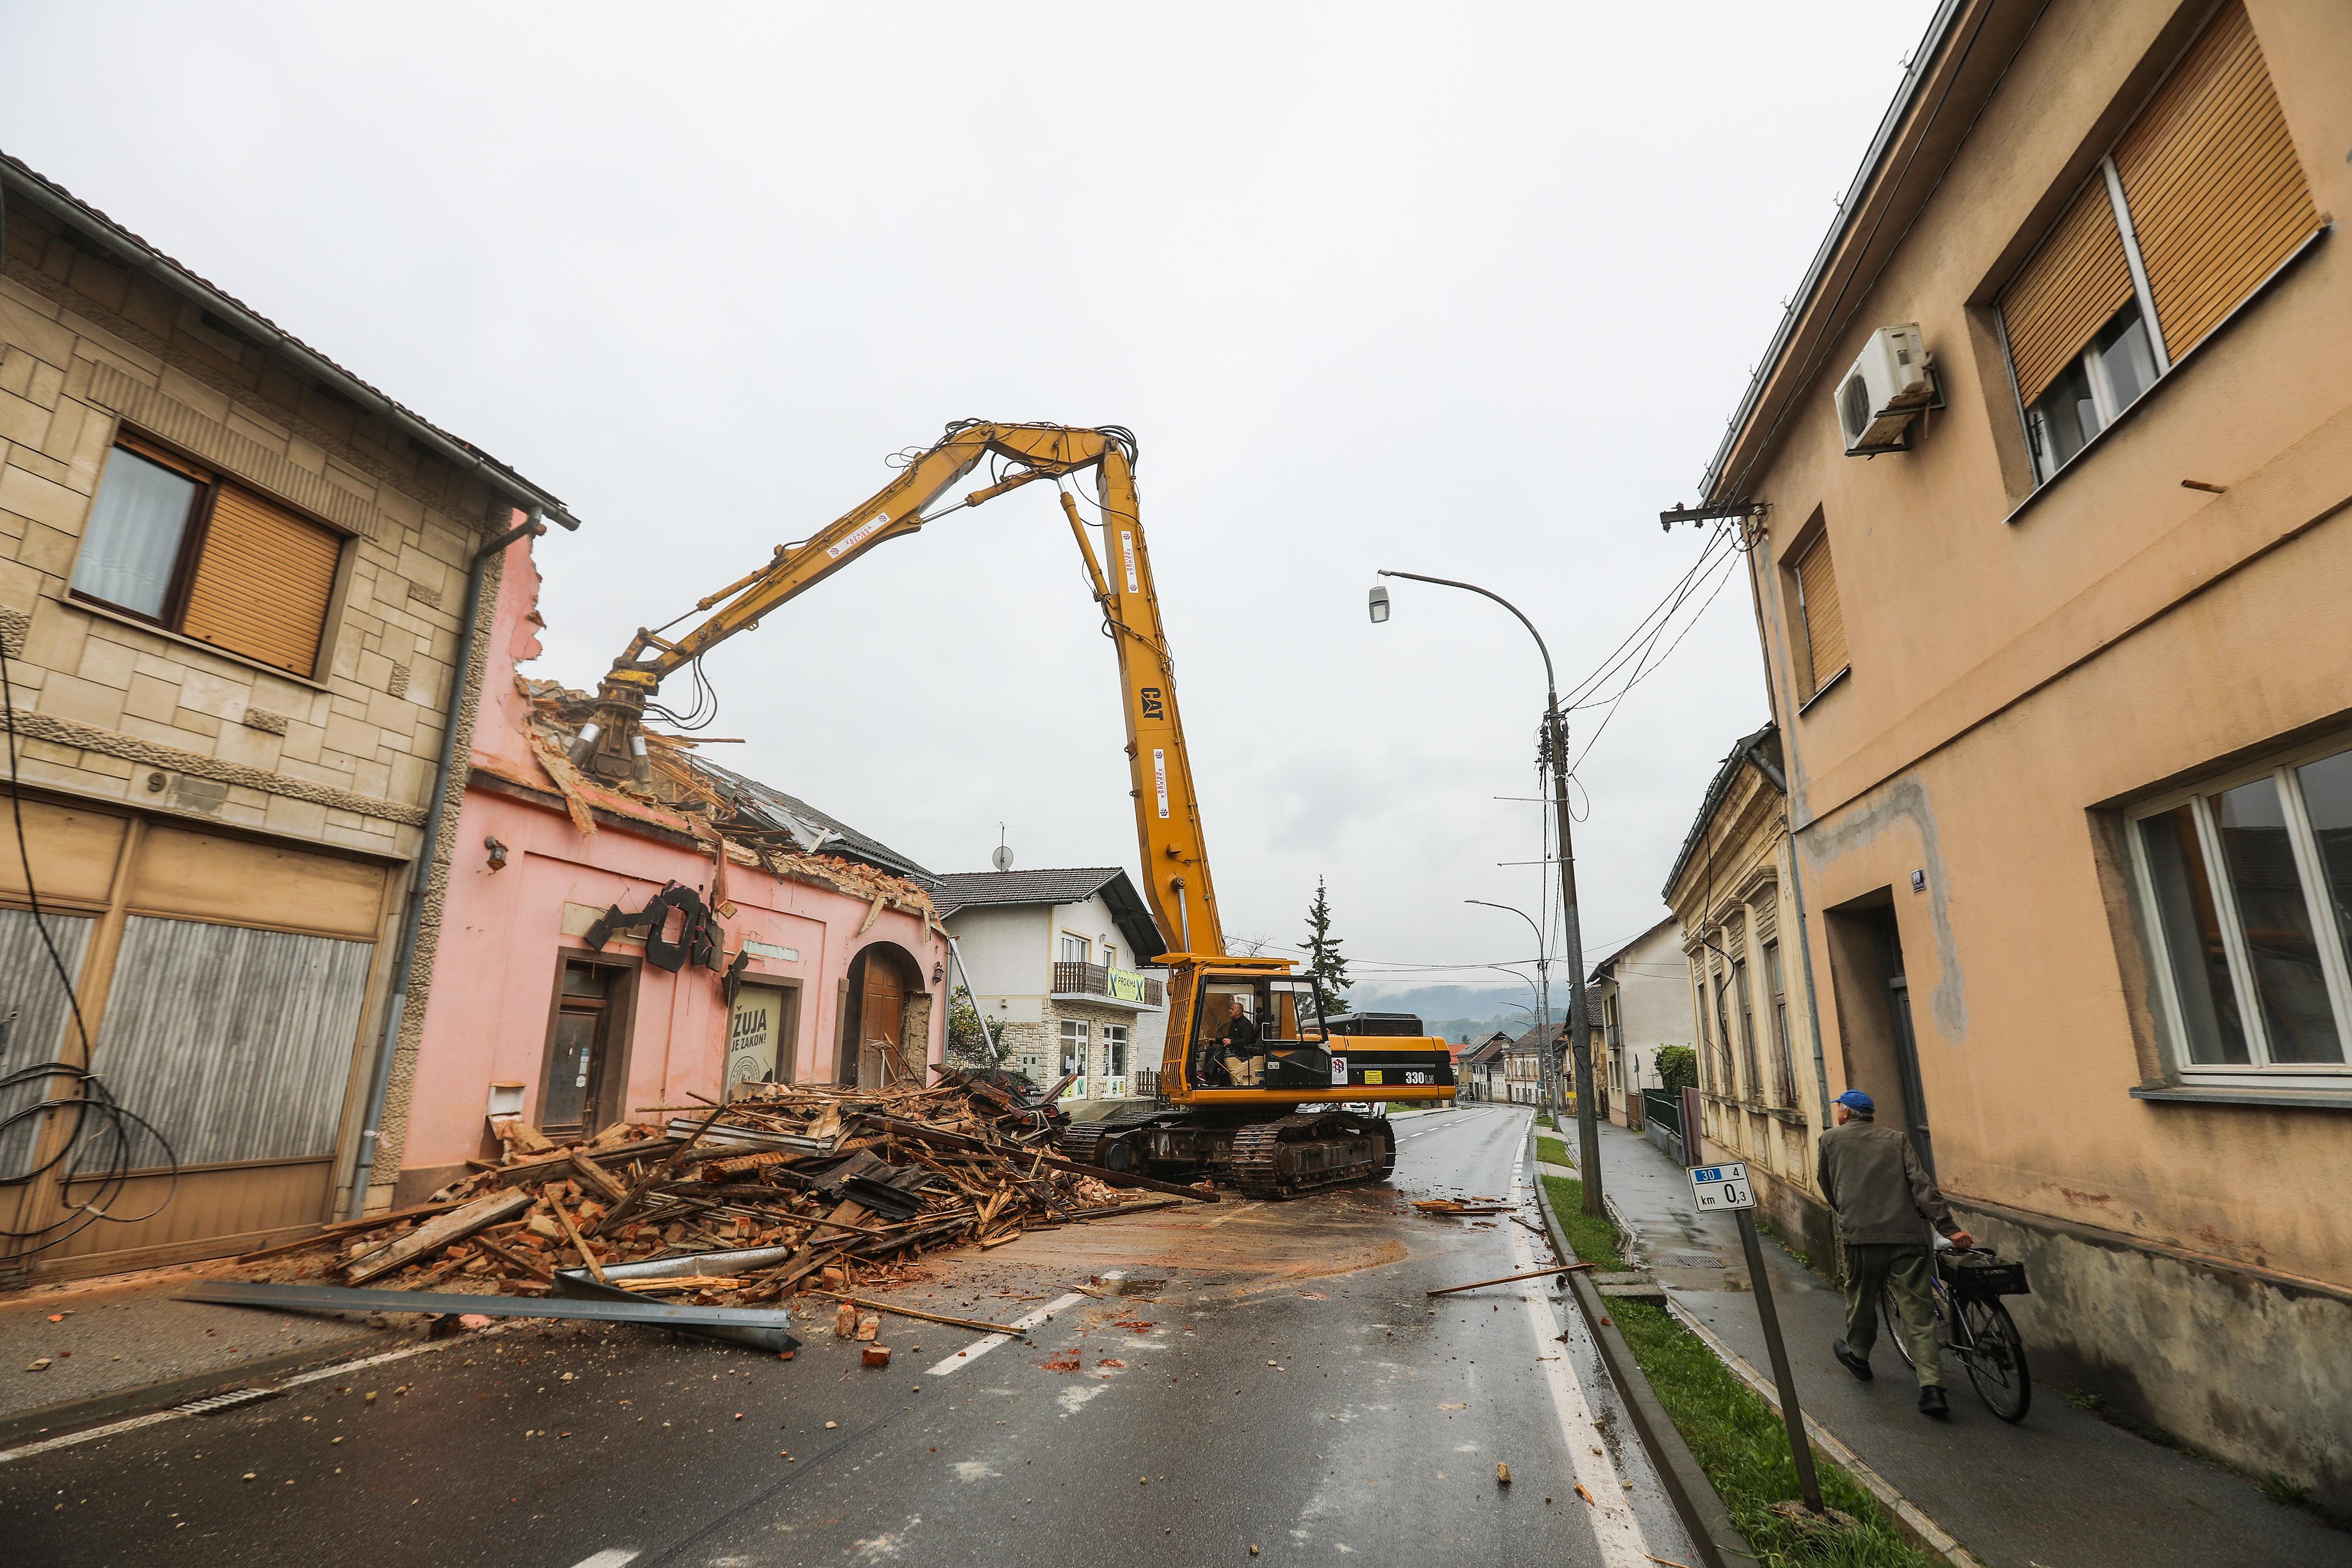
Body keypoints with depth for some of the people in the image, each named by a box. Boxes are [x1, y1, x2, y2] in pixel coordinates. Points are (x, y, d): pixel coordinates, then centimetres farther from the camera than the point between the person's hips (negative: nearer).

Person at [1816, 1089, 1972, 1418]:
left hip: (1861, 1234, -2)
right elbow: (1921, 1185, 0)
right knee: (1918, 1311, 4)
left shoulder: (1831, 1139, 11)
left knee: (1861, 1297, 18)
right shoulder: (1896, 1138, 14)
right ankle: (1933, 1389, -1)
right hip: (1907, 1235, 2)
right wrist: (1948, 1227, -3)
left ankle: (1858, 1355, 36)